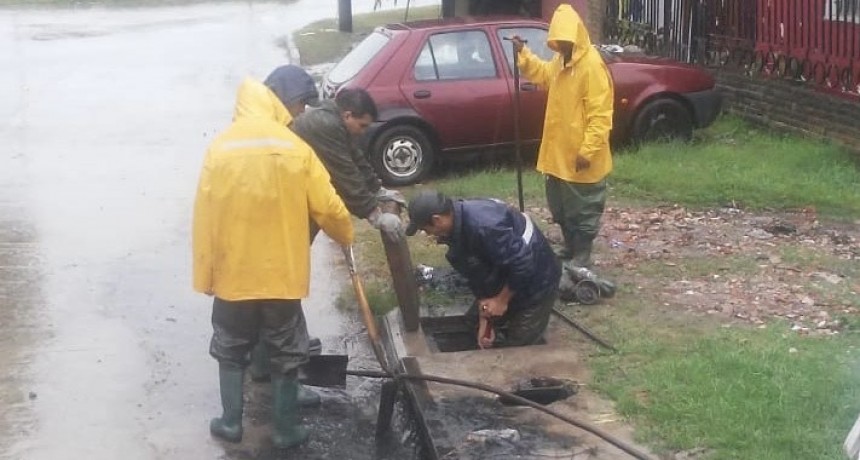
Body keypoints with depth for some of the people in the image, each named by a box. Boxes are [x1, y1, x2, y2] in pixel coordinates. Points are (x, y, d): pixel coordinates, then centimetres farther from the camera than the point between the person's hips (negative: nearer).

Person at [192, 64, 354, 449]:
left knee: (231, 351, 20)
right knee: (286, 356, 14)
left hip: (232, 273, 2)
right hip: (281, 275, -2)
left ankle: (230, 423, 27)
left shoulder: (220, 147, -5)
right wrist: (346, 236, 17)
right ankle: (285, 430, 21)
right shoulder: (295, 149, -11)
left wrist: (204, 275, 6)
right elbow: (328, 208, -5)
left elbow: (204, 218, -3)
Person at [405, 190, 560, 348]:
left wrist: (502, 299, -19)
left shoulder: (484, 225, -37)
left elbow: (522, 264, -33)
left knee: (518, 347, -1)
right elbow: (478, 275, 3)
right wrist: (484, 319, 1)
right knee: (474, 320, 15)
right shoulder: (456, 225, -5)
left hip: (535, 282, -9)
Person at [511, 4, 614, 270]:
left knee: (583, 209, 4)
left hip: (581, 157, -9)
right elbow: (543, 74, 30)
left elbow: (600, 114, -23)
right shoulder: (561, 61, 7)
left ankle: (582, 258, 15)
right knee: (561, 207, 20)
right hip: (559, 152, 9)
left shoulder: (592, 65, -21)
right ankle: (570, 249, 35)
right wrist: (523, 54, 15)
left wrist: (588, 150, -26)